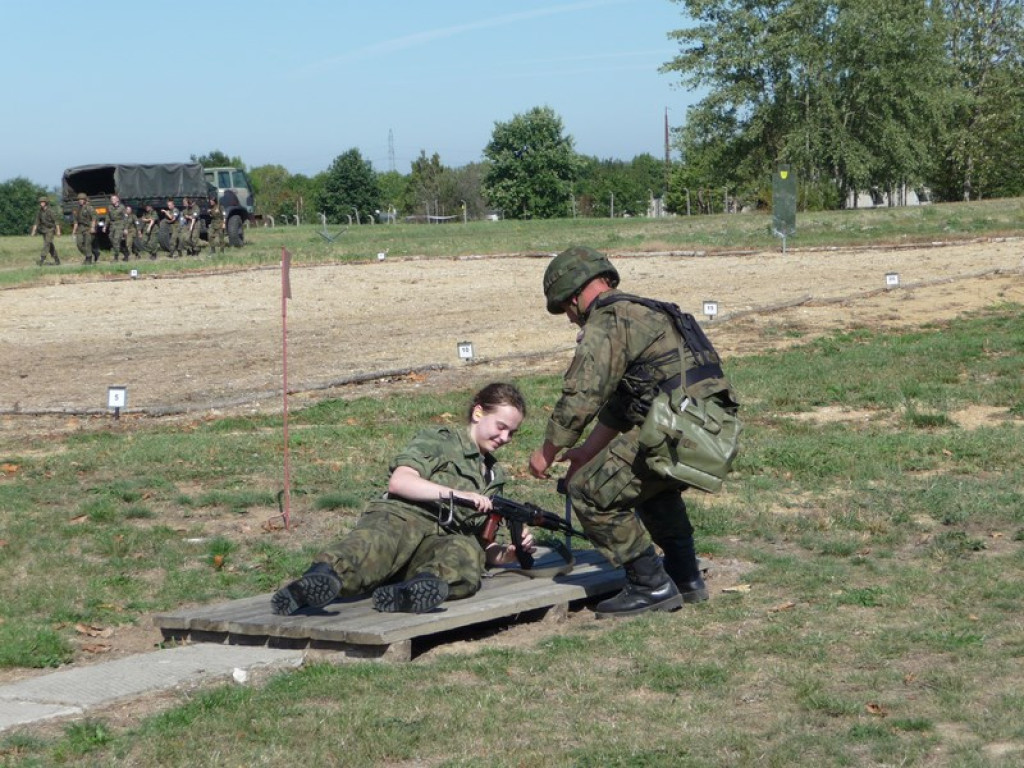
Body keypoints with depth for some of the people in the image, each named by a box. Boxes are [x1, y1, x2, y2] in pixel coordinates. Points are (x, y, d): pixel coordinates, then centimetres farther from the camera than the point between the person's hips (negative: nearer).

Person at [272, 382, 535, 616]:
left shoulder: (493, 476, 34)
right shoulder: (439, 440, 17)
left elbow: (482, 545, 31)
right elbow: (399, 481, -1)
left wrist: (509, 553, 9)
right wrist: (455, 494, -9)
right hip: (401, 518, -3)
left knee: (468, 555, -37)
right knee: (373, 545, -40)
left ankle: (406, 593, -66)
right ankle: (321, 578, -71)